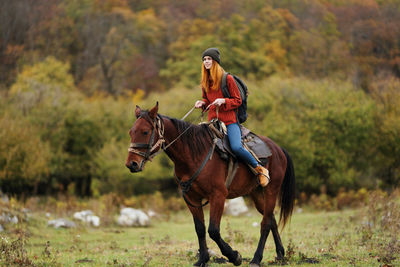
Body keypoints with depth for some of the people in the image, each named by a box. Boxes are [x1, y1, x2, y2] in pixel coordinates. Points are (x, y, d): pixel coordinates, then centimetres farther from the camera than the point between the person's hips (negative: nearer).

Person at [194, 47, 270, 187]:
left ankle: (260, 169, -6)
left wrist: (223, 101, -19)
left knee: (236, 147, -26)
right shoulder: (205, 81, 12)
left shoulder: (227, 79, -5)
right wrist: (202, 103, 3)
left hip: (229, 120, -6)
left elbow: (238, 101, -2)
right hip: (213, 120, 6)